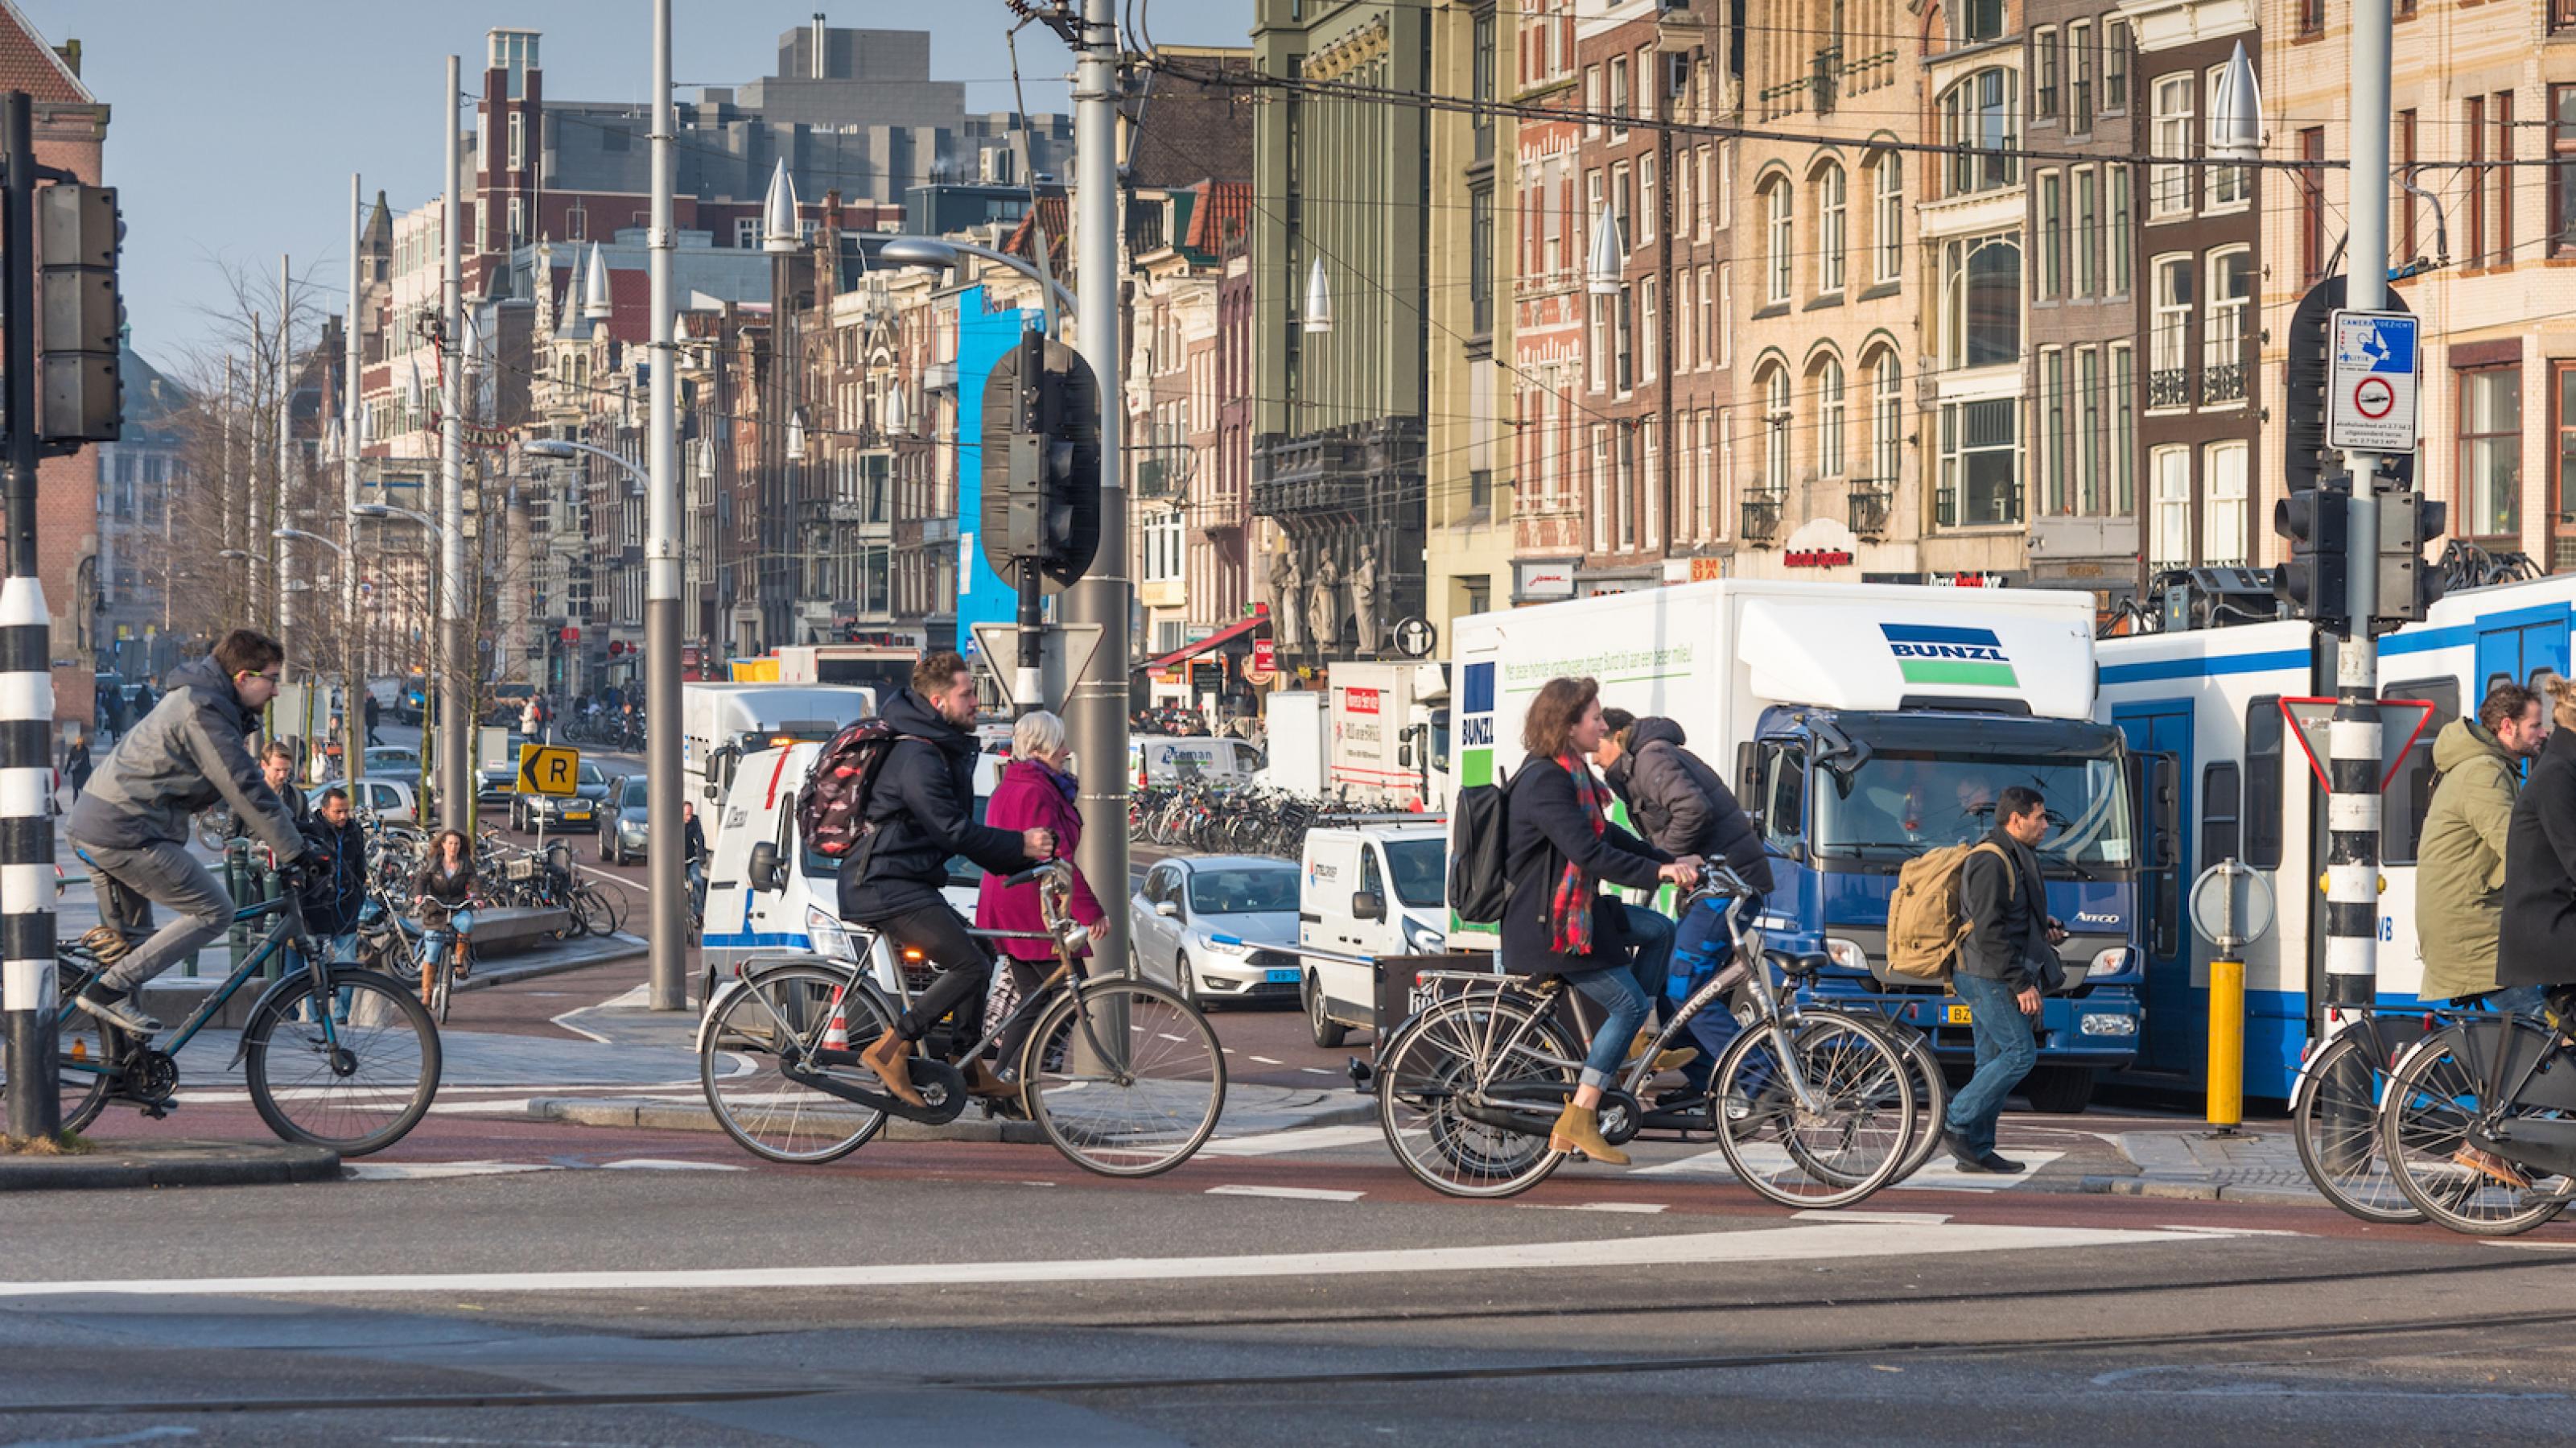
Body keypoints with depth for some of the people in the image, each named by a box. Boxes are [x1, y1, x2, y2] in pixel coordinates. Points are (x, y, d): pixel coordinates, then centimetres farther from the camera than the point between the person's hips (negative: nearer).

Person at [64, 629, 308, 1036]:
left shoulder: (195, 699, 17)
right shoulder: (203, 713, -16)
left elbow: (245, 781, 27)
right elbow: (245, 789, -19)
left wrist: (293, 819, 23)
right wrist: (294, 854, -15)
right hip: (127, 832, -11)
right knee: (214, 912, -9)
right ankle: (108, 990, -11)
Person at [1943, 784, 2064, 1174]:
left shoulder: (2015, 857, 18)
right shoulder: (1991, 861, -15)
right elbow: (1989, 931, -21)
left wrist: (2041, 924, 14)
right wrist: (2021, 984, -21)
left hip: (1990, 979, 10)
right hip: (1987, 975, -10)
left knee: (1994, 1061, 8)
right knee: (2020, 1053, -13)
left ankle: (1976, 1150, 9)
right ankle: (1956, 1123, -11)